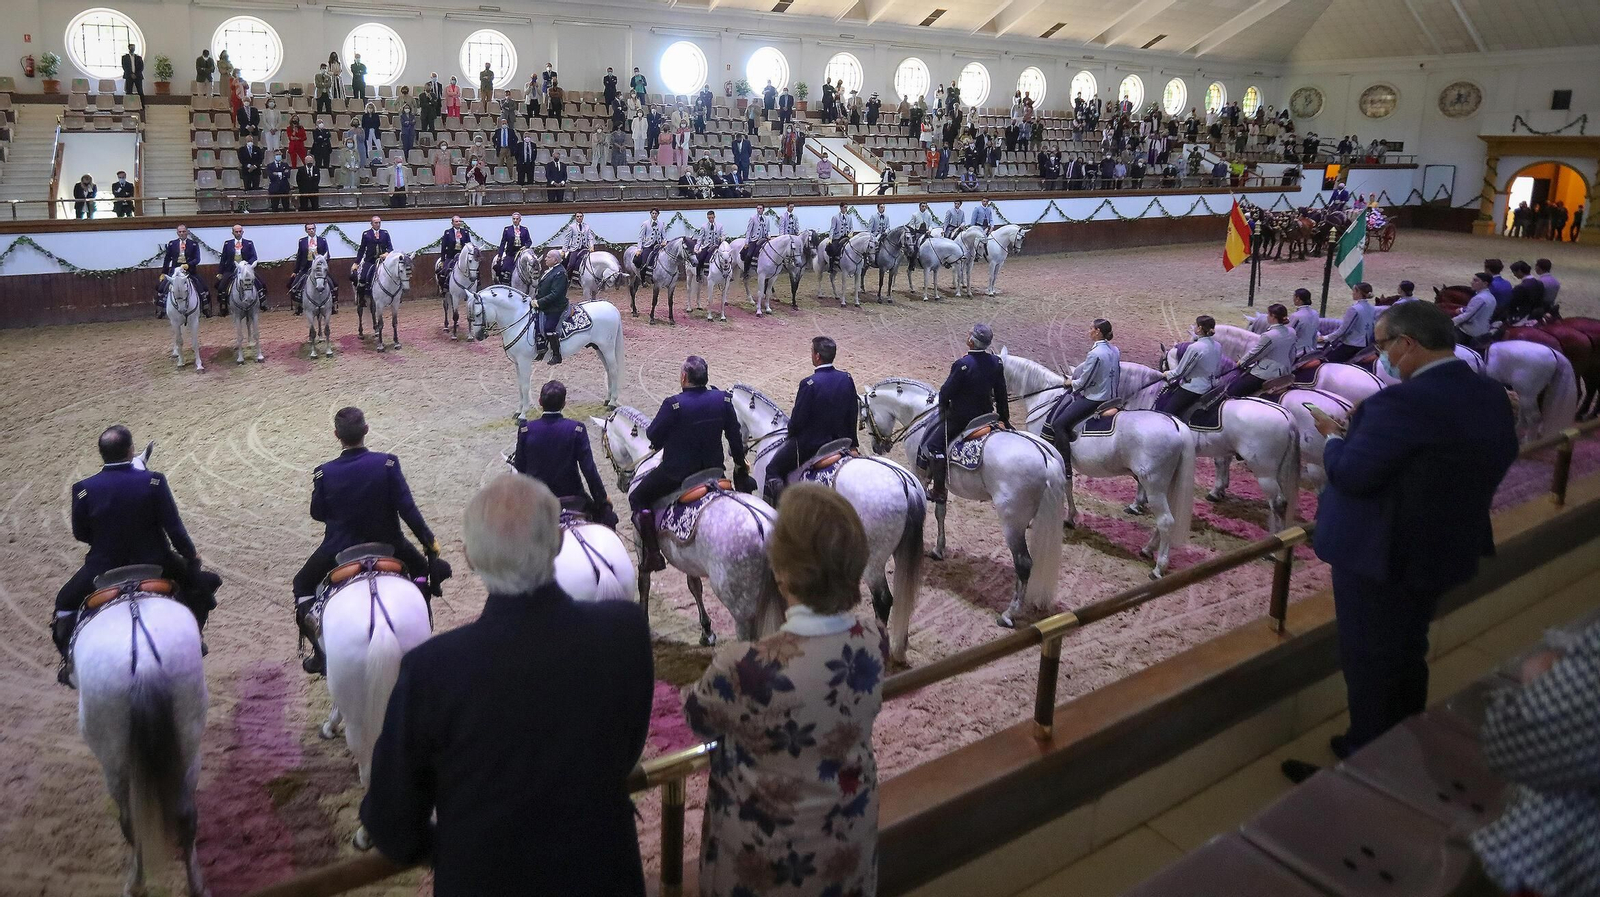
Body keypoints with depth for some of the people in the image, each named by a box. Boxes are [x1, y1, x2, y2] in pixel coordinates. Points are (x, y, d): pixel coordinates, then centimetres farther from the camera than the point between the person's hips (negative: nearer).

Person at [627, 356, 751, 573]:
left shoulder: (674, 405, -22)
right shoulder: (723, 399, -7)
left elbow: (653, 436, -12)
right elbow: (735, 437, 3)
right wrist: (740, 464, 19)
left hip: (675, 473, -5)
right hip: (713, 469, 5)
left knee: (637, 498, 12)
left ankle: (652, 555, 6)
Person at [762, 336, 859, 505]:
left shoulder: (809, 384, -25)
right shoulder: (847, 379, -5)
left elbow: (797, 420, -18)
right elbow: (852, 416, 5)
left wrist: (790, 433, 4)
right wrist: (852, 443, 17)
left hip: (807, 446, -7)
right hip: (839, 442, 7)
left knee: (772, 472, 8)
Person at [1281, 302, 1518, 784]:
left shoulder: (1403, 403, -28)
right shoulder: (1493, 397, -1)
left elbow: (1350, 474, -27)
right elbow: (1496, 462, 12)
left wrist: (1334, 437, -6)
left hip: (1379, 556, -9)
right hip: (1447, 550, 9)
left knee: (1368, 664, 7)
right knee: (1407, 655, 24)